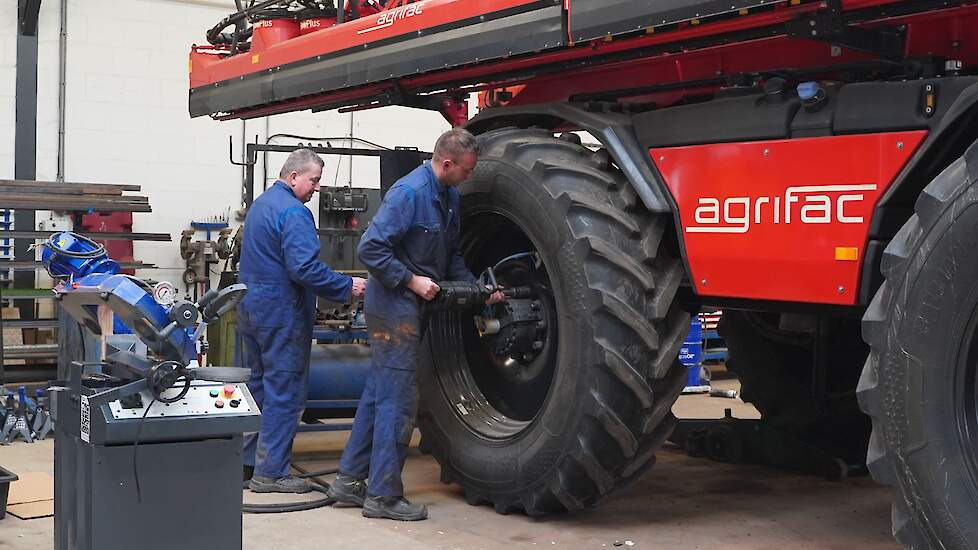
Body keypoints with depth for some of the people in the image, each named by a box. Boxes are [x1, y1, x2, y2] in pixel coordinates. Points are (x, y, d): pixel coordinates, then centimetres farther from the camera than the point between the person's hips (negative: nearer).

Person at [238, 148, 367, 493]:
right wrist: (347, 287, -19)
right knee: (284, 393, -3)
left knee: (257, 385, 18)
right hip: (281, 313, -10)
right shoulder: (293, 212, -17)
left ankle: (246, 460, 24)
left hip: (251, 308, 10)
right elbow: (305, 268, -26)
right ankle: (270, 472, -1)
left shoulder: (260, 204, 16)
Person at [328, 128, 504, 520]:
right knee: (398, 401, -4)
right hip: (394, 307, -9)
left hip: (410, 309, 9)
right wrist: (412, 280, -19)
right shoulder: (409, 192, -19)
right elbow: (370, 248, -22)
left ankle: (350, 481, 23)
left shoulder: (450, 196, 10)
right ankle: (383, 495, 5)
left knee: (378, 394, 14)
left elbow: (450, 256, 18)